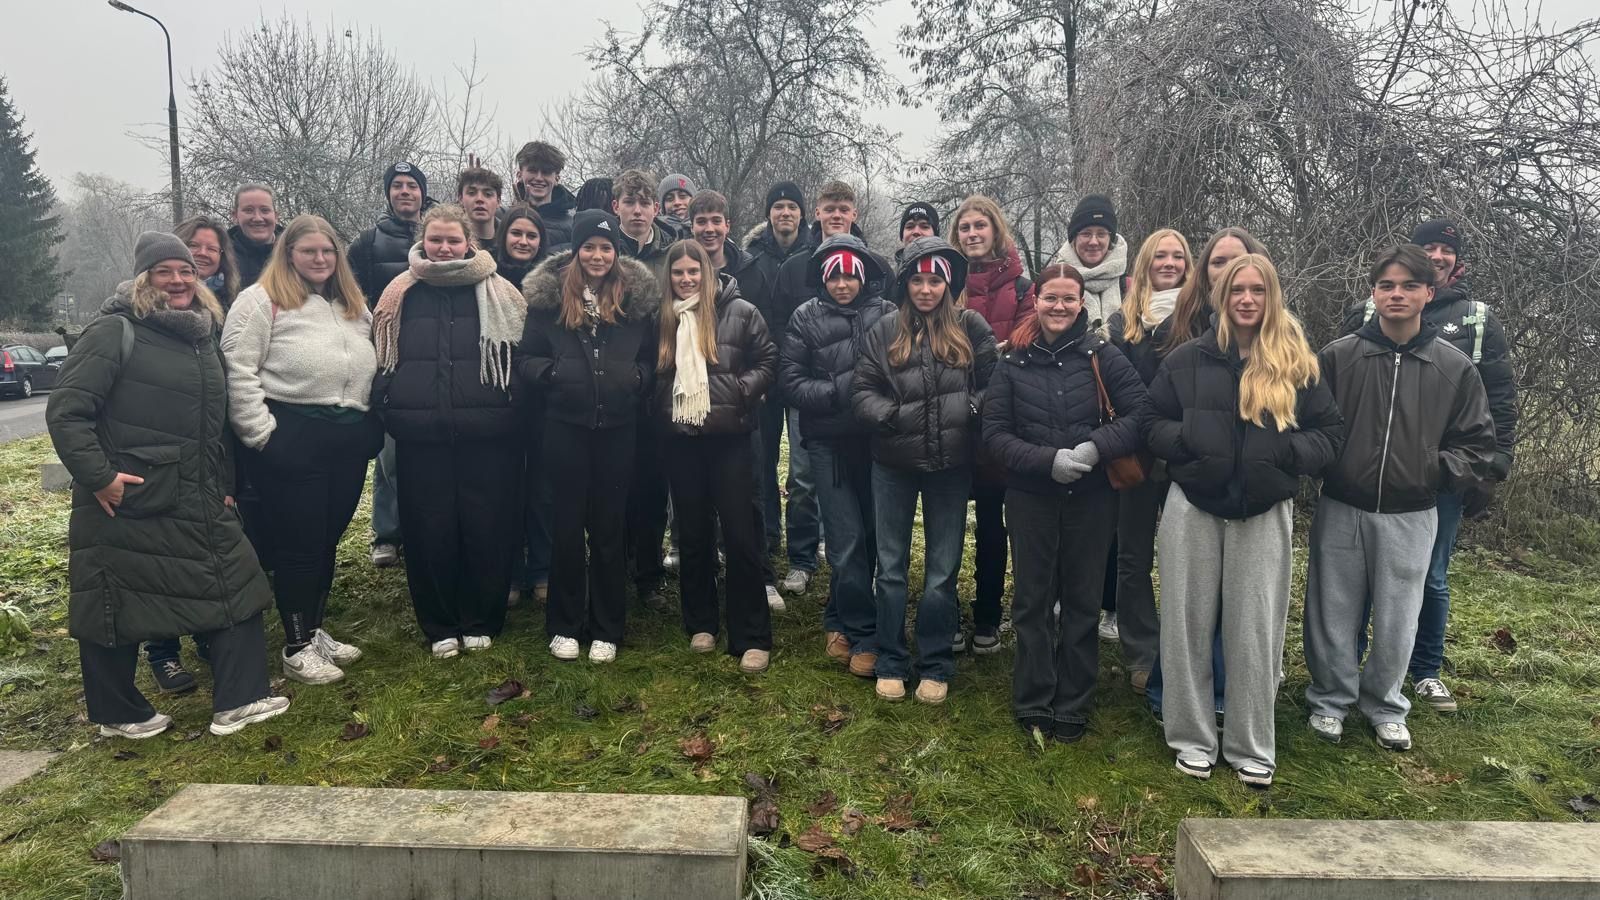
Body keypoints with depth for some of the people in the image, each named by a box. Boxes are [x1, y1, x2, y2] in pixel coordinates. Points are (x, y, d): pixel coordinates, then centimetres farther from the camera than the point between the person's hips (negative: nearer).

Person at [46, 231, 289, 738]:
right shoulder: (115, 331, -9)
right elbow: (66, 411, -14)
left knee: (235, 587, 5)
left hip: (197, 504, 7)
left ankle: (239, 699, 11)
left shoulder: (203, 336, 14)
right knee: (116, 608, 6)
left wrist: (223, 484, 20)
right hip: (123, 504, -7)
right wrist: (98, 476, -19)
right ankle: (118, 714, 24)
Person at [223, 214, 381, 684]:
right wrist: (261, 433, -14)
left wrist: (371, 426, 15)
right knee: (300, 544, 0)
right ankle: (297, 648, 13)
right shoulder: (262, 300, -4)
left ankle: (315, 630, 29)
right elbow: (238, 370, -10)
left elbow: (370, 366, 23)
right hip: (291, 437, -6)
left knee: (328, 540, 14)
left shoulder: (354, 306, 17)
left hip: (350, 438, 6)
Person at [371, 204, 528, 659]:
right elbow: (381, 357, 18)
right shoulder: (400, 294, 10)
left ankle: (482, 623, 21)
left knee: (487, 529, 3)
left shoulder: (498, 293, 4)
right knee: (429, 532, 6)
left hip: (487, 434, -1)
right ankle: (440, 627, 21)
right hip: (421, 435, 2)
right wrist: (387, 409, 11)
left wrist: (510, 413, 1)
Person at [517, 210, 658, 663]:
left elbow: (651, 359, 11)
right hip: (566, 426, 0)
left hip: (617, 428, 1)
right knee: (567, 525, 7)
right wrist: (552, 372, -16)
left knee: (610, 527, 8)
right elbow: (526, 359, 3)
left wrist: (638, 377, -8)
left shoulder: (638, 296, 4)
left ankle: (607, 629, 20)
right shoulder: (548, 295, 1)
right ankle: (565, 626, 21)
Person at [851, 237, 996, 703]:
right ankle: (890, 662, 23)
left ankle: (935, 666, 23)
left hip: (950, 465, -1)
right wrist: (889, 415, -16)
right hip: (893, 463, 1)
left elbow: (994, 384, -1)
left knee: (943, 570, 9)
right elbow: (862, 389, 0)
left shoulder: (971, 327, -2)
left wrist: (971, 409, -17)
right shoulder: (885, 330, 0)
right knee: (891, 566, 9)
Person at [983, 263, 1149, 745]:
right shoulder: (1014, 361, -1)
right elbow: (995, 433, -4)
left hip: (1090, 496, 0)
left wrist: (1096, 447, -21)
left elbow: (1139, 412, -6)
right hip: (1031, 496, 0)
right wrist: (1048, 460, -17)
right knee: (1032, 600, 7)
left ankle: (1073, 706, 23)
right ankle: (1032, 703, 21)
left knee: (1081, 599, 9)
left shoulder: (1101, 355, -4)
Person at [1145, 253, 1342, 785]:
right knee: (1188, 624, 6)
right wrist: (1188, 442, -15)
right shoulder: (1187, 359, 4)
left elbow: (1330, 434, 6)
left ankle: (1251, 747, 21)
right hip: (1193, 508, 0)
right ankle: (1192, 739, 21)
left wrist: (1287, 453, -14)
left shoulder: (1297, 363, 4)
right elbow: (1154, 425, 6)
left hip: (1265, 513, 0)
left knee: (1256, 630, 5)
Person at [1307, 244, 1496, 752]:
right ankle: (1329, 700, 28)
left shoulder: (1455, 367, -1)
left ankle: (1385, 706, 32)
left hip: (1410, 518, 1)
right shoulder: (1338, 357, -5)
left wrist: (1433, 469, -8)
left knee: (1396, 620, 11)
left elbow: (1477, 444, 4)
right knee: (1333, 614, 9)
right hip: (1341, 511, -1)